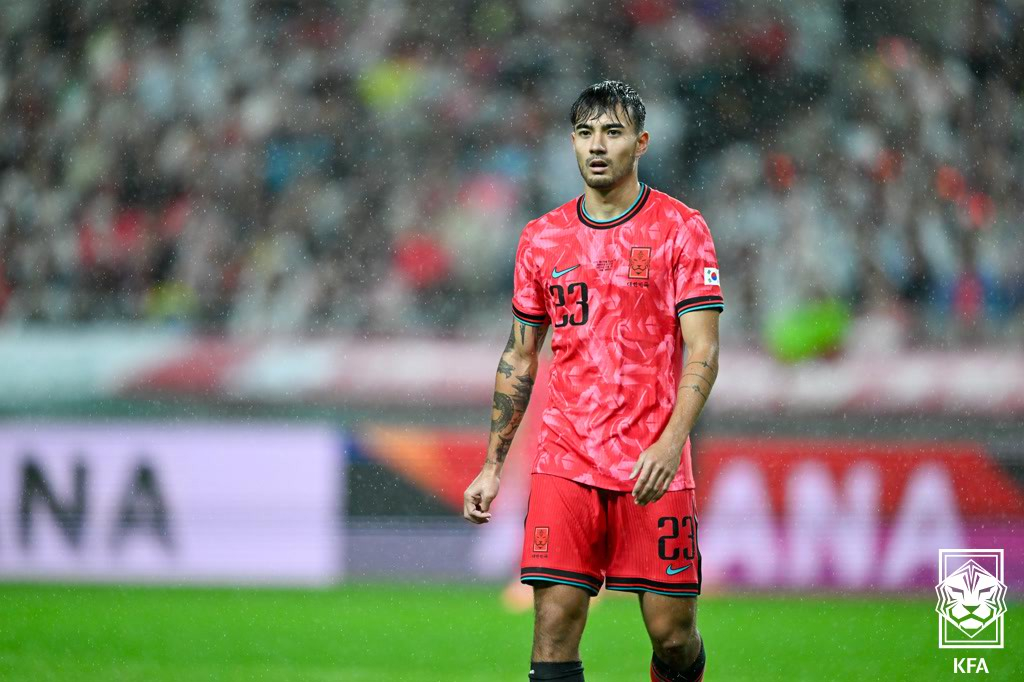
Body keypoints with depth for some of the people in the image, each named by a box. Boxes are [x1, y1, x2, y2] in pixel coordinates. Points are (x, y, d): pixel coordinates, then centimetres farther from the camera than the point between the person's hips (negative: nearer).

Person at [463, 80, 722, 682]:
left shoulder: (681, 229, -1)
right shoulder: (542, 239, 10)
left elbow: (702, 352, -7)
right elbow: (520, 357, 18)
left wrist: (670, 442, -21)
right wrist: (492, 467, 14)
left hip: (654, 468, -2)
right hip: (565, 466, 2)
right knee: (554, 627, -9)